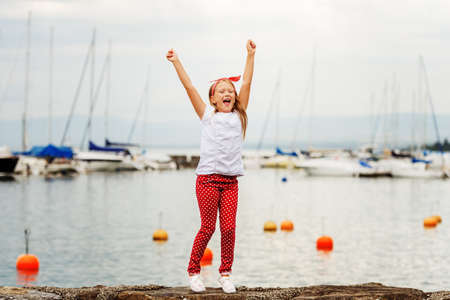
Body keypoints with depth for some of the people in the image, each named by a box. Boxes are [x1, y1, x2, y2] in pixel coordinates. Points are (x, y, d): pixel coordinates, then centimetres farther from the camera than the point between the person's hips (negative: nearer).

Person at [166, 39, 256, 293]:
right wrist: (176, 62, 1)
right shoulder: (207, 115, 7)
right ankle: (194, 271, 12)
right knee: (208, 227, -2)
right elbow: (189, 87, 3)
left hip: (230, 181, 2)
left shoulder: (239, 115, 12)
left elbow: (246, 83, 7)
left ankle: (226, 273, 10)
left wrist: (251, 55, 3)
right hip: (208, 179, -2)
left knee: (229, 228, -3)